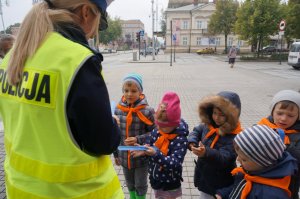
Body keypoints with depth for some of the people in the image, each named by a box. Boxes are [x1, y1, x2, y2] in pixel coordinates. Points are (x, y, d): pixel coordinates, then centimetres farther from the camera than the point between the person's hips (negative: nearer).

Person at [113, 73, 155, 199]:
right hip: (124, 156, 4)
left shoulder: (147, 111, -19)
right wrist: (116, 154, 8)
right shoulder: (118, 109, -8)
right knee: (129, 183, 27)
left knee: (140, 185, 19)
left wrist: (138, 139, -25)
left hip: (141, 156, -3)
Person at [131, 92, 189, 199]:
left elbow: (175, 163, -30)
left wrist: (156, 154, -42)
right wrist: (143, 150, -21)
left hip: (170, 183, -5)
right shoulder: (155, 132, -10)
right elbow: (148, 146, 2)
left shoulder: (181, 139, -25)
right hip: (155, 178, 5)